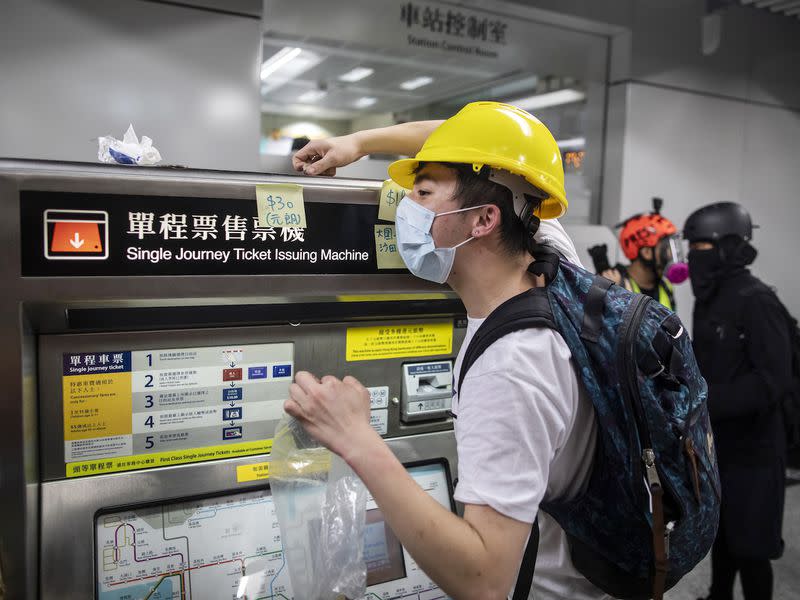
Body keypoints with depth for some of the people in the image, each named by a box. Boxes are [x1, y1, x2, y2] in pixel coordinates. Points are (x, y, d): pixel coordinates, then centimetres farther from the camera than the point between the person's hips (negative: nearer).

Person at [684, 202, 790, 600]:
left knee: (750, 547, 4)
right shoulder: (707, 297, 8)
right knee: (720, 533, 20)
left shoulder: (756, 301, -18)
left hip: (751, 449, -8)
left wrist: (705, 400, -29)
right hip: (715, 441, 8)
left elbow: (774, 380, -24)